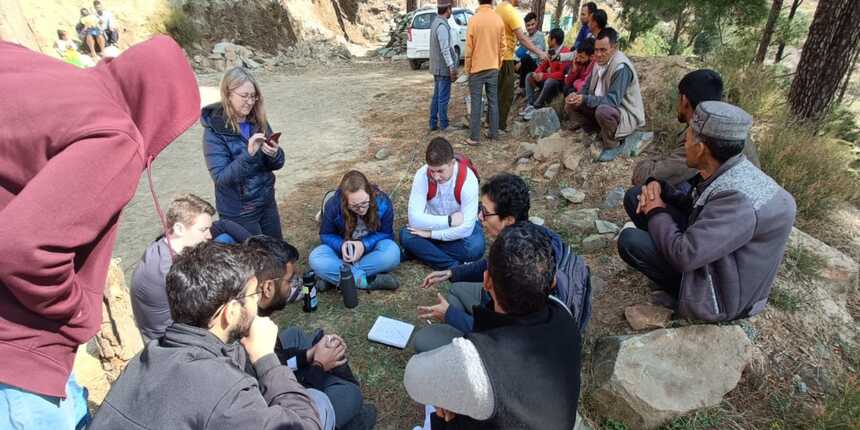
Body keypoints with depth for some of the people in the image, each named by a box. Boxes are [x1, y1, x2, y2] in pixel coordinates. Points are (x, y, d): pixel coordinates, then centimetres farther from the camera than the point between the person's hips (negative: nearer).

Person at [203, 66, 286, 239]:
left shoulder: (258, 120, -2)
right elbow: (220, 178, -22)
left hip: (267, 201, 5)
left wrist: (274, 154, -20)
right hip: (238, 210, -5)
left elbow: (277, 164, 2)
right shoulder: (214, 130, -16)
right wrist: (248, 154, -33)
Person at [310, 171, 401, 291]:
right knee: (315, 258, -29)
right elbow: (325, 235, -7)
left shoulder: (383, 203, -23)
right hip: (345, 249, 0)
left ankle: (334, 277, -27)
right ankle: (368, 281, -31)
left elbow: (386, 234, -11)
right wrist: (341, 245, -29)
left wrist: (364, 245, -29)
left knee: (392, 253, -35)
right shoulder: (333, 205, -23)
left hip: (371, 247, 0)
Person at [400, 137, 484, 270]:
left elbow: (466, 227, -30)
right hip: (434, 222, 2)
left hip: (459, 225, -2)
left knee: (475, 247, -33)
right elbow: (414, 218, -26)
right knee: (406, 235, -25)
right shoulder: (422, 175, -22)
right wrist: (449, 220, -30)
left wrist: (431, 233, -29)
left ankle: (422, 252, -17)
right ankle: (457, 267, -25)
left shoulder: (468, 179, -28)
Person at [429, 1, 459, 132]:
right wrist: (452, 68, -20)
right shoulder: (442, 26, -19)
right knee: (443, 97, -1)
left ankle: (433, 123, 18)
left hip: (437, 67, 10)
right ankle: (444, 125, 7)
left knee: (437, 96, 13)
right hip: (444, 68, -10)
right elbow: (445, 50, -22)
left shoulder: (435, 22, 12)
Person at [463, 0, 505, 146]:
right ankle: (494, 133, 18)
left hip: (477, 68, -3)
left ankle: (474, 137, 1)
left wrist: (468, 68, 1)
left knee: (476, 103, -1)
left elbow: (469, 47, -9)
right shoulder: (499, 20, 0)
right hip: (493, 67, 4)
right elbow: (502, 46, 6)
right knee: (493, 101, 11)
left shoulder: (474, 19, -11)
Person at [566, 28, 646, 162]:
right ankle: (601, 133, 0)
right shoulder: (600, 62, 1)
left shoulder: (621, 67, -25)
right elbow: (588, 88, 9)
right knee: (571, 106, 1)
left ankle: (612, 145, -13)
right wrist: (577, 96, -14)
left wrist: (585, 99, -36)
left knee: (603, 111, -40)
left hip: (627, 114, -8)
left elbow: (613, 100, -32)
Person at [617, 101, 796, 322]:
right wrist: (658, 187, -8)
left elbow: (685, 255, -35)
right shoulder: (726, 172, -6)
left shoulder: (738, 200, -34)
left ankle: (683, 294, 3)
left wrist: (656, 213, -19)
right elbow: (694, 206, 12)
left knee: (629, 241, -19)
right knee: (635, 198, 0)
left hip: (722, 297, -8)